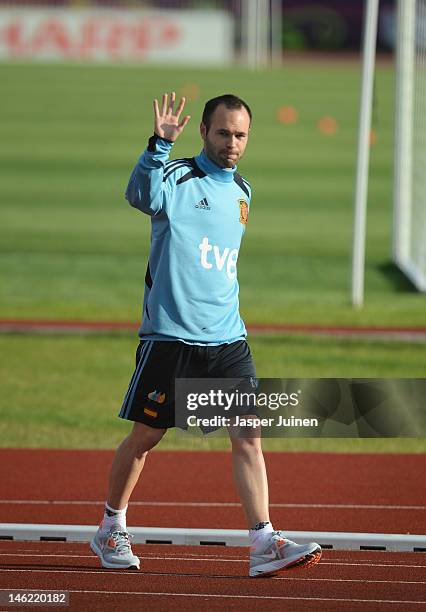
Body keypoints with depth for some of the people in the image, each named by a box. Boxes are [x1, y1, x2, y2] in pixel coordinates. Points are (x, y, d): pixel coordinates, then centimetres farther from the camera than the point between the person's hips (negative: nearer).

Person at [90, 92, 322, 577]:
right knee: (145, 434, 5)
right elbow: (143, 196, -31)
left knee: (248, 436, -5)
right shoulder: (177, 178, -7)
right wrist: (159, 144, -44)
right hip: (170, 336, -5)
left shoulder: (241, 192, 14)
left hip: (227, 339, 5)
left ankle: (263, 544, -8)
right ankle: (111, 529, 24)